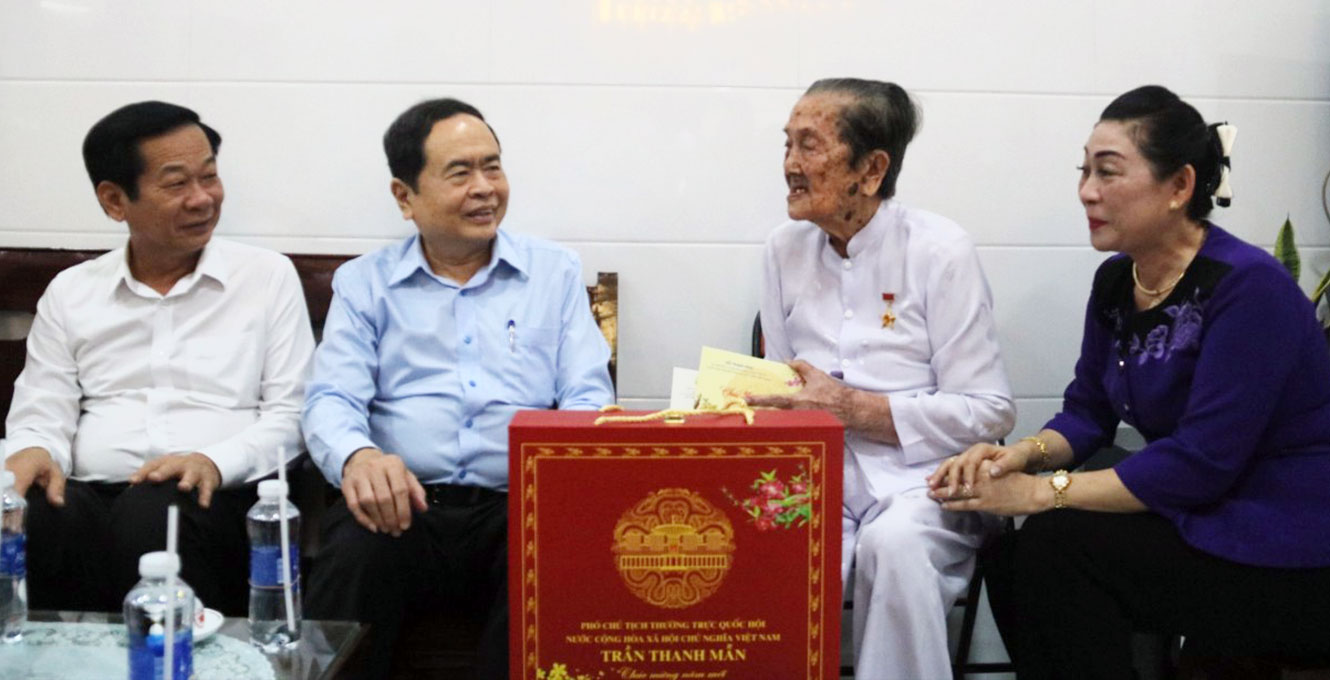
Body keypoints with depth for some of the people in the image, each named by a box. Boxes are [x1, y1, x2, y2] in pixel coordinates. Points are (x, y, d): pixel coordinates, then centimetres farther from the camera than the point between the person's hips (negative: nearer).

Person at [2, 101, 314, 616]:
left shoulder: (268, 278, 12)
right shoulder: (69, 293, 19)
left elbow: (289, 414, 6)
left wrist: (216, 461, -13)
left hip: (217, 497, -1)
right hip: (90, 495, 2)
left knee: (156, 511, -37)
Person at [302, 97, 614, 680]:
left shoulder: (555, 272, 16)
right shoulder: (364, 283, 15)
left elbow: (588, 396, 8)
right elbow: (333, 398, 3)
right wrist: (356, 456, -22)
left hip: (520, 506, 0)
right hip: (406, 502, 0)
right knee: (354, 557, -33)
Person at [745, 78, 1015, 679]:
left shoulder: (939, 252, -4)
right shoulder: (786, 249, 11)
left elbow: (988, 413, -6)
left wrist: (851, 407, -14)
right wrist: (744, 399, -6)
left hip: (919, 479, -3)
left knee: (893, 543, -35)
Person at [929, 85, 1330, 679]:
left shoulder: (1247, 287, -21)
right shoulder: (1115, 281, 4)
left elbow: (1200, 462, -24)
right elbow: (1087, 411, 10)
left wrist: (1042, 492, -23)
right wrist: (1025, 454, -13)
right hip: (1203, 521, 7)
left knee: (1058, 545, -21)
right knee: (1014, 565, -12)